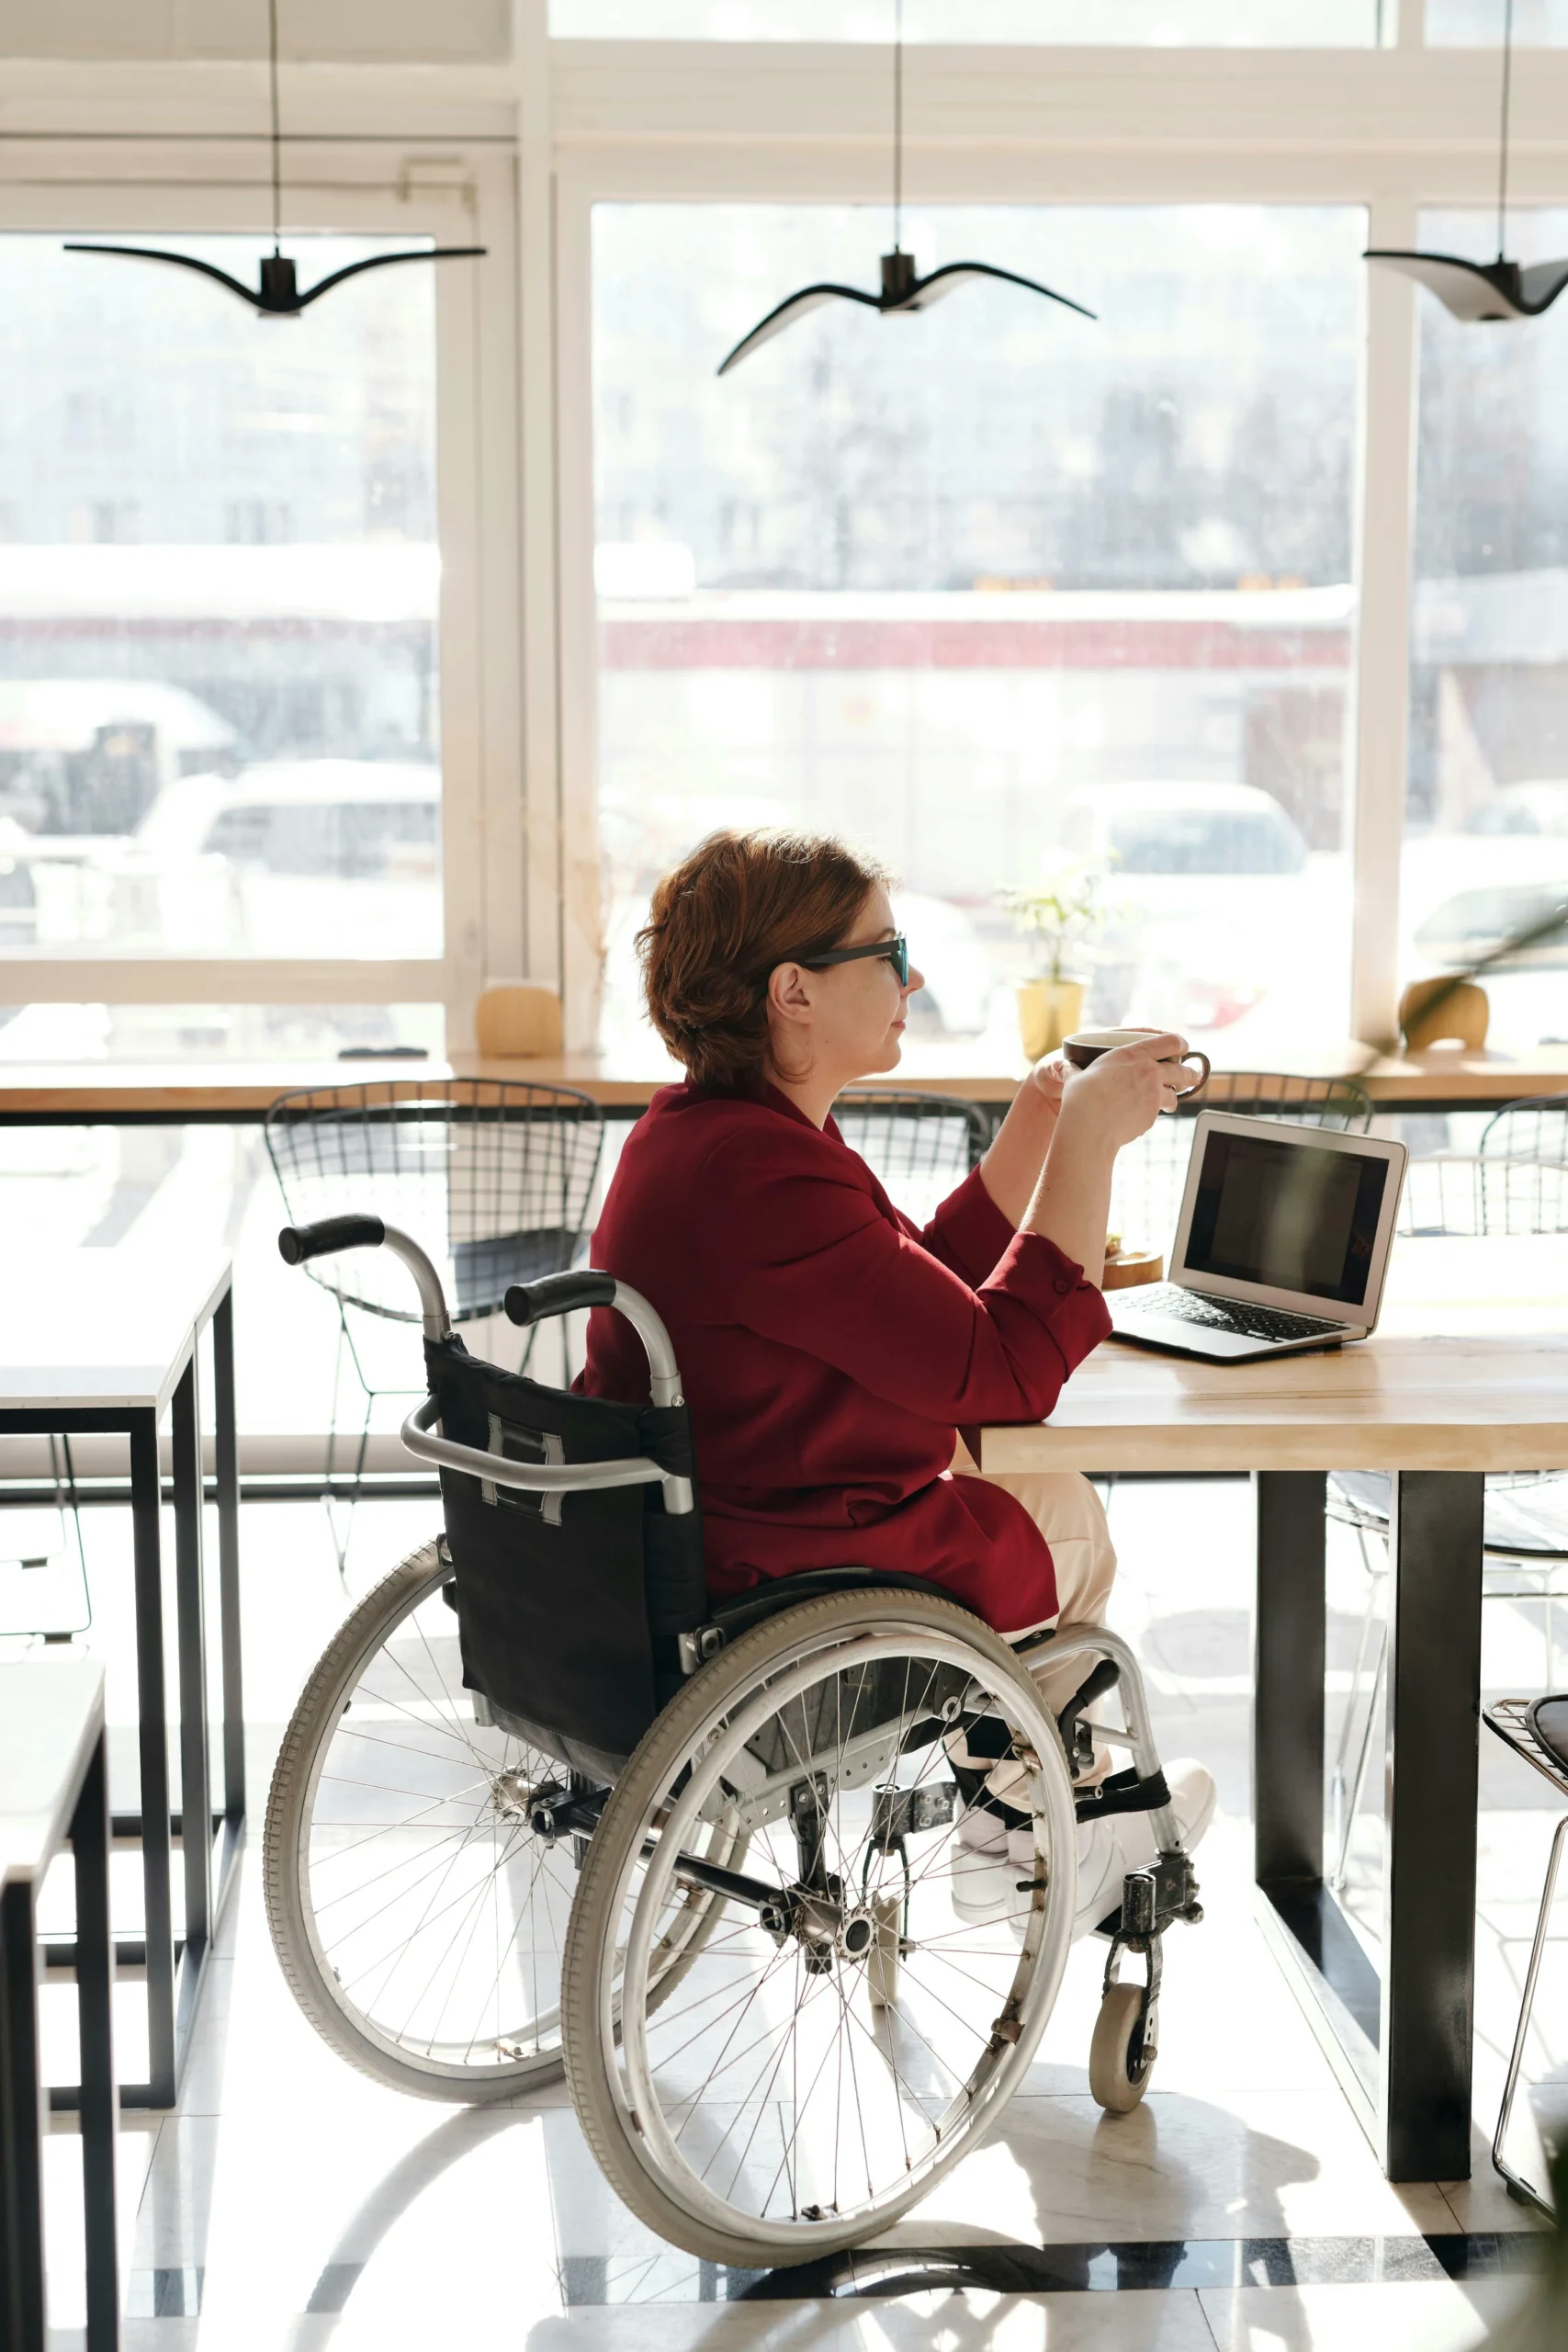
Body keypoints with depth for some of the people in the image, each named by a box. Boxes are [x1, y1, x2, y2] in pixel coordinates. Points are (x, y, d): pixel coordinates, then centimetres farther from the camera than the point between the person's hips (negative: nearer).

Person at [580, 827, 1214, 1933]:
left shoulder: (700, 1131, 5)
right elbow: (1006, 1368, -26)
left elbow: (928, 1289, 14)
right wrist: (1088, 1144, -21)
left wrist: (1043, 1122, 8)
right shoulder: (759, 1176, -29)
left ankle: (1041, 1810, 42)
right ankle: (1009, 1826, 44)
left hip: (670, 1555, 10)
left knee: (970, 1468, 30)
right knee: (1065, 1513, 17)